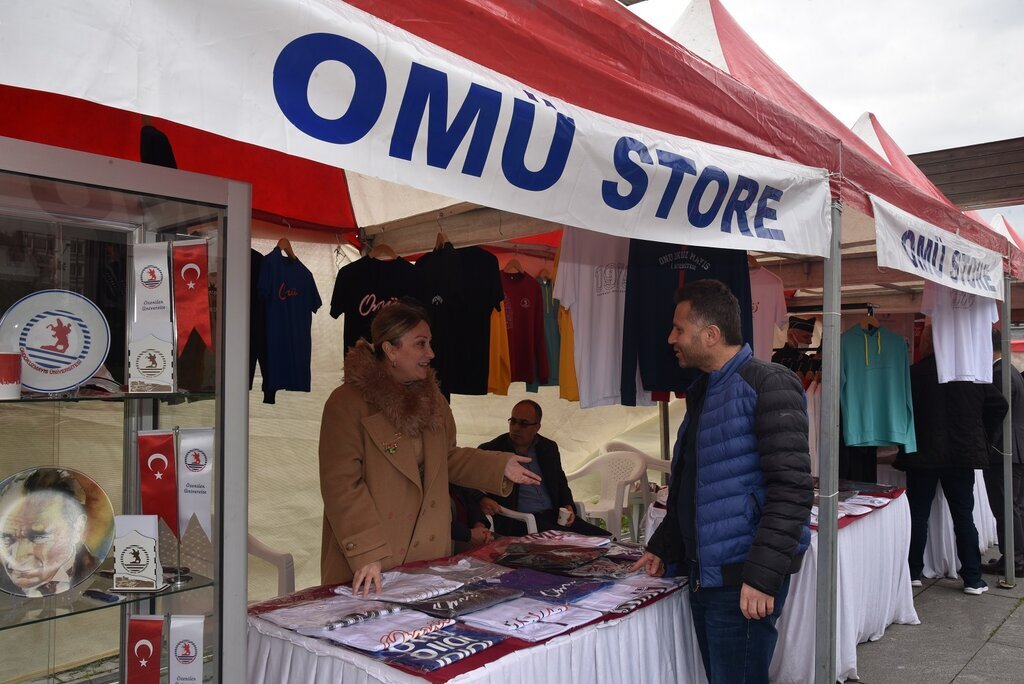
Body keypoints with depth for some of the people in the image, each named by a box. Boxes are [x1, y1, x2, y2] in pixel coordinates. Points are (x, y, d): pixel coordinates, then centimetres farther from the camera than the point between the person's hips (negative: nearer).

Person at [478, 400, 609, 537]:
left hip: (554, 515, 6)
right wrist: (481, 500, -25)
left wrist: (568, 506, 6)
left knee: (604, 538, -12)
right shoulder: (490, 450, 0)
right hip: (517, 522, -5)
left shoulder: (549, 448, 14)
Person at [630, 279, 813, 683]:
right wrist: (662, 547, 20)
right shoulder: (702, 392, 14)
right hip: (703, 574, 8)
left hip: (742, 580, -8)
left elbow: (792, 489, -20)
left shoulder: (767, 385, -13)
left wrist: (762, 576, -23)